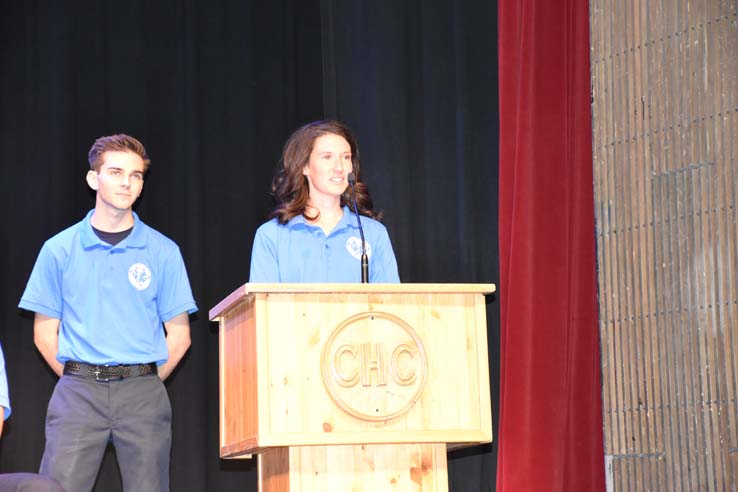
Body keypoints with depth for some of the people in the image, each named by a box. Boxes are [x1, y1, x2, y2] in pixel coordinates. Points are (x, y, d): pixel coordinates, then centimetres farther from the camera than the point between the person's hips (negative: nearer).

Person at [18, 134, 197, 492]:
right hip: (78, 394, 0)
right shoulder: (60, 249, 6)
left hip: (143, 394, 0)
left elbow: (179, 335, 7)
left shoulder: (163, 252, 5)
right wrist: (80, 381, 4)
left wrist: (144, 384, 3)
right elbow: (45, 332, 8)